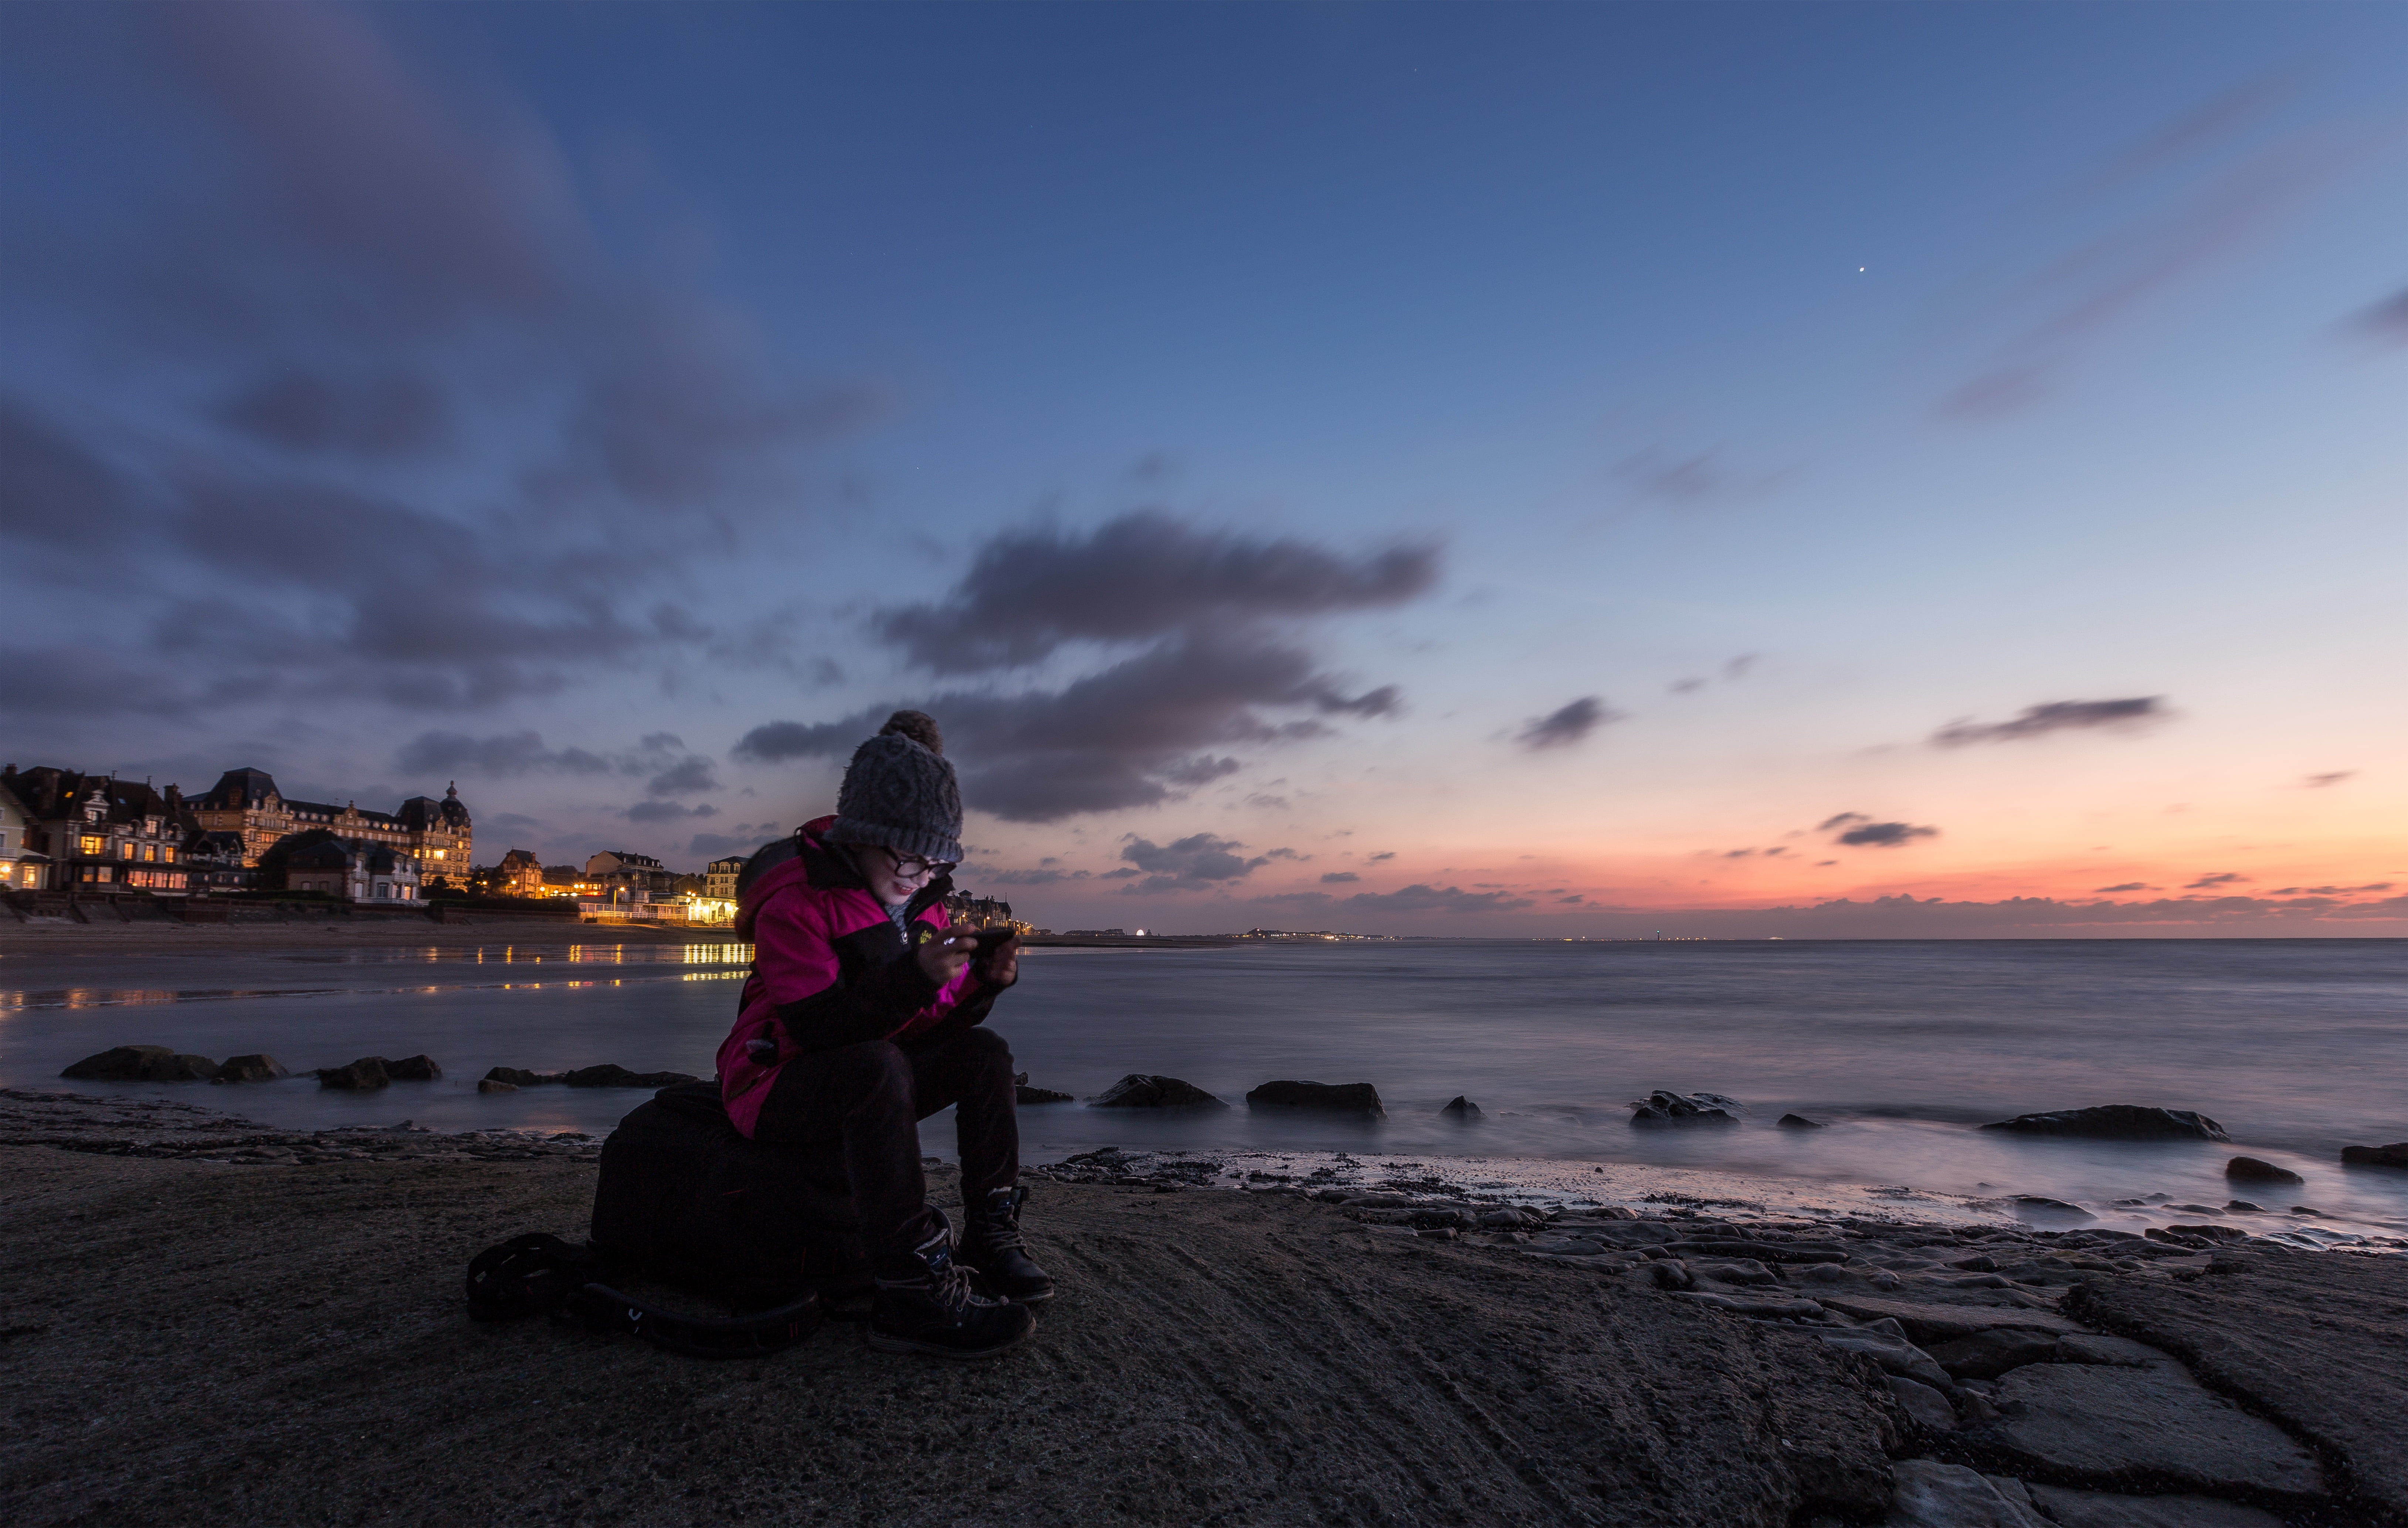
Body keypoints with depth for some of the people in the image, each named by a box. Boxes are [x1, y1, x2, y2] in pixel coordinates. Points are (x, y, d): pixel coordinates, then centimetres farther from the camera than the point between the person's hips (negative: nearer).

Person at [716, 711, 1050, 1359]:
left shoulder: (923, 905, 4)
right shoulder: (794, 903, -18)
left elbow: (935, 1025, 2)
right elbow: (816, 1025, -29)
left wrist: (983, 981, -17)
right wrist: (914, 977, -40)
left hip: (865, 1085, 8)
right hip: (777, 1087, -7)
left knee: (985, 1051, -10)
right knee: (875, 1066, -37)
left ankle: (991, 1235, -7)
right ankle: (912, 1293, -36)